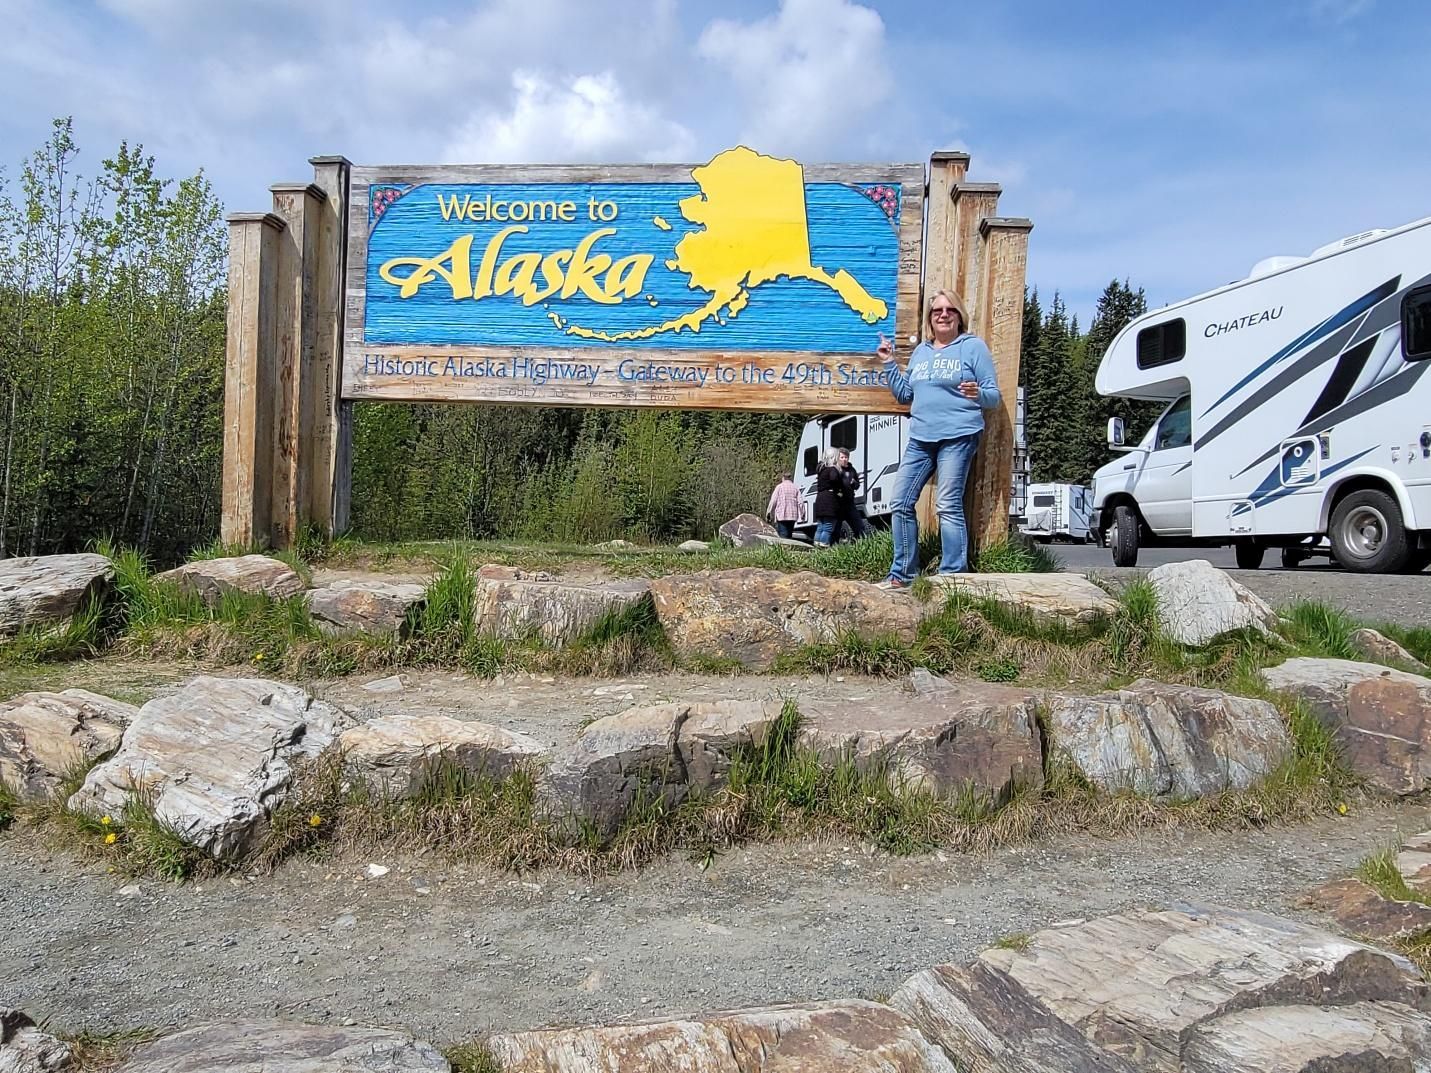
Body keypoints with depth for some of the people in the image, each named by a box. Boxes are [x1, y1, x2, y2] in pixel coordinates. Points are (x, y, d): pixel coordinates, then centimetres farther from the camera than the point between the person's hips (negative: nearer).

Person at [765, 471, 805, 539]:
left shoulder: (779, 487, 2)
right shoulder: (795, 488, 11)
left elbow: (773, 501, -1)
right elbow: (800, 502, 4)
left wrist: (768, 513, 5)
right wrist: (802, 514, 10)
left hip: (781, 516, -4)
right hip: (793, 516, 4)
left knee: (783, 535, -11)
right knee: (789, 536, 12)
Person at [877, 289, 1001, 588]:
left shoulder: (974, 346, 1)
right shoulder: (921, 351, 17)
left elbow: (994, 396, -1)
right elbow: (904, 394, 20)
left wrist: (978, 394, -23)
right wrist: (889, 362, 11)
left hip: (958, 437, -6)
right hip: (920, 438, 6)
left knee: (948, 506, -12)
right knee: (901, 502, 2)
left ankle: (953, 576, -7)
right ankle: (902, 574, 11)